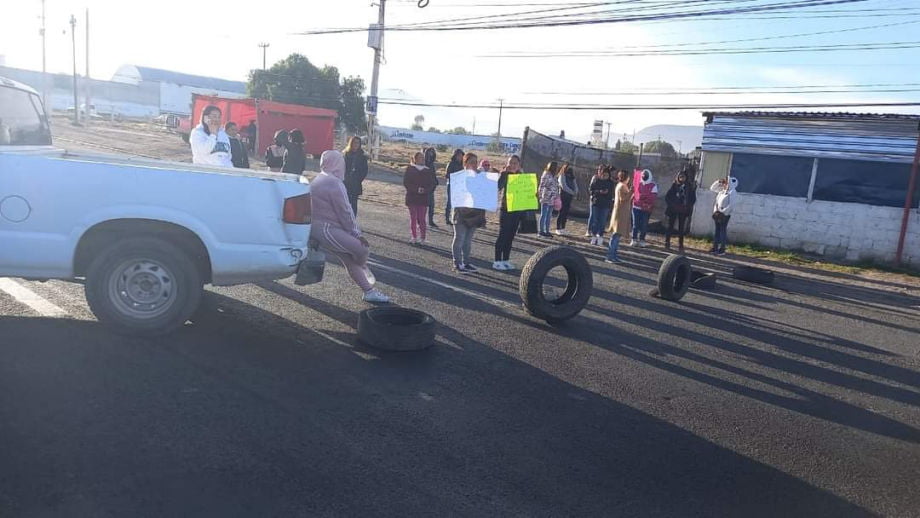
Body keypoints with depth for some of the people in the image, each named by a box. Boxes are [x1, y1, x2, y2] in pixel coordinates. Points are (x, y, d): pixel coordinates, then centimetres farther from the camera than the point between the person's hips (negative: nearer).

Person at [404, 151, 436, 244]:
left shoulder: (428, 171, 8)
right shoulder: (409, 169, 3)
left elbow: (432, 184, 4)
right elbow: (406, 183, -5)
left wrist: (425, 190, -16)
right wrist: (416, 189, -17)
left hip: (423, 198, 0)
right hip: (411, 197, 0)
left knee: (421, 219, -4)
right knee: (413, 218, 4)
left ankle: (422, 238, 2)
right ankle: (414, 237, 12)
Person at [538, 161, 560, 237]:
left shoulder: (554, 176, 15)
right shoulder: (546, 175, -9)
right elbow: (541, 186, -12)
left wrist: (556, 197, 14)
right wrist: (541, 196, -15)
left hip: (551, 200, 8)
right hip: (546, 199, -8)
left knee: (549, 216, 11)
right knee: (543, 215, -2)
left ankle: (547, 231, 16)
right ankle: (541, 231, 3)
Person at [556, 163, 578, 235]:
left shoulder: (572, 177, 15)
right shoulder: (562, 176, -6)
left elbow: (575, 185, 10)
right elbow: (564, 187, -15)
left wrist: (575, 192, -11)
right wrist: (573, 192, -13)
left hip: (569, 197, 6)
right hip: (563, 196, -6)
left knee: (566, 213, 6)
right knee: (561, 213, -4)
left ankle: (563, 229, 11)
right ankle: (558, 229, 1)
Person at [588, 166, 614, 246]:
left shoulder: (611, 183, 1)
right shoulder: (596, 180, 1)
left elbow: (611, 195, 0)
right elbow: (591, 189, -3)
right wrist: (599, 192, -16)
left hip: (605, 205, 0)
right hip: (595, 203, 0)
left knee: (602, 222, 1)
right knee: (595, 220, 4)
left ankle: (600, 238, 5)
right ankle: (594, 236, 12)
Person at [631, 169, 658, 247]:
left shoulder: (653, 186, -2)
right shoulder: (638, 184, 8)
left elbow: (654, 196, -11)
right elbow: (634, 192, 16)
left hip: (646, 209, -2)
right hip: (636, 207, 3)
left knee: (644, 225, 2)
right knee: (635, 224, 4)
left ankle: (641, 240, 11)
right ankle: (634, 239, 10)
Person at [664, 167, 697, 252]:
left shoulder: (690, 187, 1)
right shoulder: (675, 185, -1)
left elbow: (693, 199, 4)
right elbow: (667, 197, -1)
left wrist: (687, 207, -9)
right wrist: (672, 205, -11)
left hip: (683, 210, 0)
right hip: (673, 209, 0)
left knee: (681, 228, 3)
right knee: (670, 226, 4)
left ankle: (680, 246, 7)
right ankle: (667, 244, 10)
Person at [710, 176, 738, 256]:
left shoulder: (732, 191, -11)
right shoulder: (722, 189, 11)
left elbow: (731, 204, -18)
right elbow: (712, 188, 24)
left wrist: (723, 212, -19)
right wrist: (718, 181, 9)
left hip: (724, 214, -7)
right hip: (717, 213, 7)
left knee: (723, 231, -3)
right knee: (717, 231, 11)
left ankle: (722, 250, 1)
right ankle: (715, 248, 17)